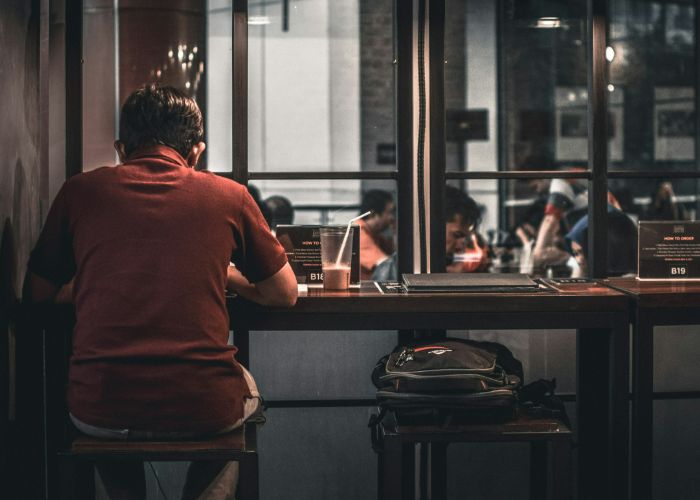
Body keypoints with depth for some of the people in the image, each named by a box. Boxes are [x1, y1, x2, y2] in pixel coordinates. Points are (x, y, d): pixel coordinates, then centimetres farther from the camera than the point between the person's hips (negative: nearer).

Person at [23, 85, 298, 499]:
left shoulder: (80, 191, 5)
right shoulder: (228, 196, 4)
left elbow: (37, 294, 15)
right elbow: (285, 295, 15)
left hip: (99, 411, 1)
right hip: (204, 410, 0)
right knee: (245, 387, 37)